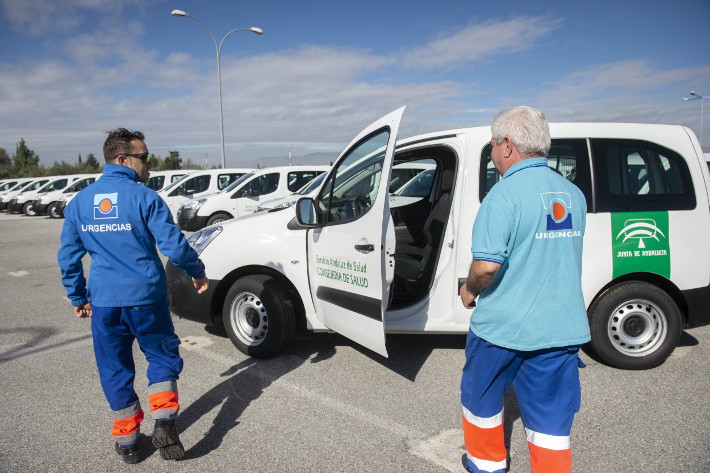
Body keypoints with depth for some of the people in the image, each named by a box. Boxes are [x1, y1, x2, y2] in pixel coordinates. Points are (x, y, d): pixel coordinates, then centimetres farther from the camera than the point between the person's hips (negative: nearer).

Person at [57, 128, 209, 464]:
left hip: (103, 301, 4)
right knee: (162, 357, 15)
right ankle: (164, 422, 2)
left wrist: (78, 298, 20)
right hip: (145, 297, -3)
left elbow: (68, 256, 9)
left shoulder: (79, 202, 5)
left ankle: (127, 440, 25)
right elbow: (174, 245, -13)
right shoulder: (144, 197, -10)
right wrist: (197, 273, 4)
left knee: (115, 370, 15)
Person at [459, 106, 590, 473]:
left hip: (504, 326, -5)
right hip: (563, 327, 5)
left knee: (481, 399, 21)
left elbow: (487, 264, -26)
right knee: (552, 420, 14)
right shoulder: (573, 194, 5)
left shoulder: (506, 193, -18)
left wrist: (469, 290, -7)